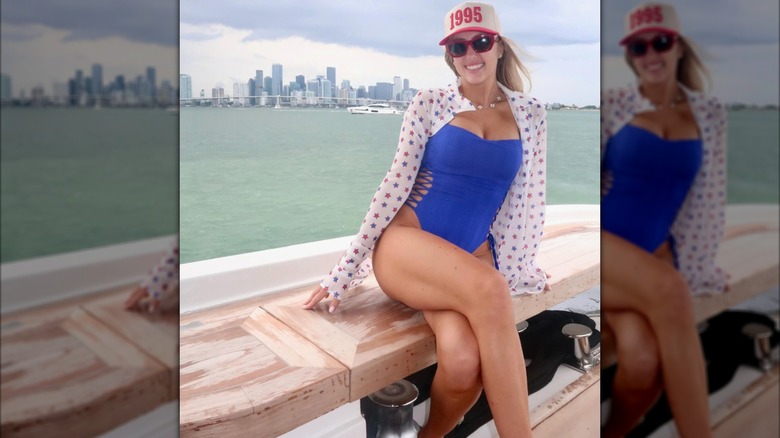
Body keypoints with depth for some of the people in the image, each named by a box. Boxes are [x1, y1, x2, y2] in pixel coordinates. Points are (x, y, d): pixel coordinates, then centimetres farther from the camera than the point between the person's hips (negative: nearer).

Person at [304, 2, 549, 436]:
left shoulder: (531, 114, 8)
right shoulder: (429, 103, 2)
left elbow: (529, 202, 10)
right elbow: (396, 184, -1)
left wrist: (523, 269, 7)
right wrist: (347, 268, -3)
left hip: (473, 257, 2)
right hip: (406, 244, -2)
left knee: (464, 362, -30)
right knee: (489, 289, -36)